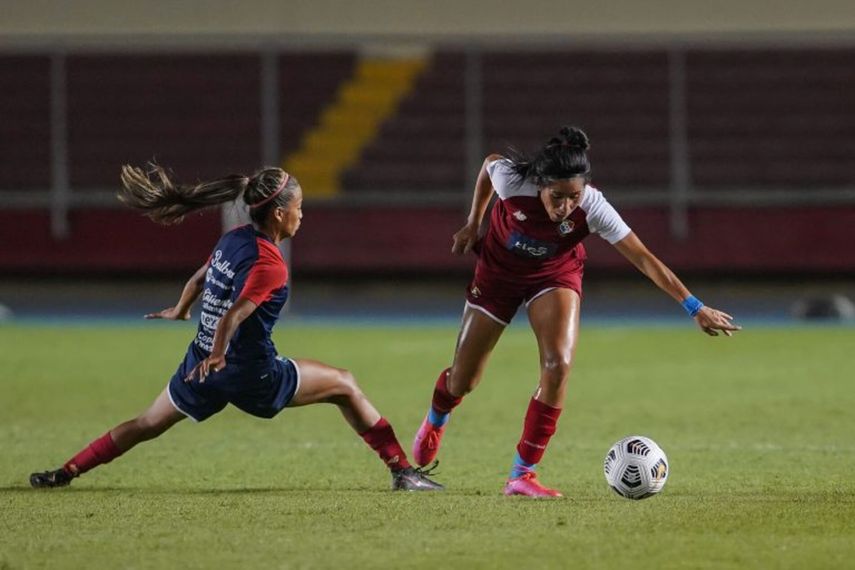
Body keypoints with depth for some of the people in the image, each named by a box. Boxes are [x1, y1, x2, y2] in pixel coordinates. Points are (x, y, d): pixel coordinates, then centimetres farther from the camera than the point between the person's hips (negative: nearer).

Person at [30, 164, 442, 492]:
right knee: (345, 386, 5)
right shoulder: (269, 264, -19)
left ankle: (66, 473, 19)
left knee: (148, 424, 22)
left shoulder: (234, 239, 5)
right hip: (251, 375, -7)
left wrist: (180, 311, 40)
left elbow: (198, 279, 23)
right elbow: (233, 315, -30)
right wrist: (216, 356, -30)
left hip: (201, 366, 7)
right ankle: (402, 471, 2)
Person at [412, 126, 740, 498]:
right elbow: (488, 164, -8)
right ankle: (435, 421, 45)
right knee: (463, 381, 6)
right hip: (498, 270, 0)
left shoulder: (592, 207, -33)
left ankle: (522, 474, -15)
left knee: (558, 365, -24)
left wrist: (696, 308, -34)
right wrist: (474, 224, 0)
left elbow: (644, 258, -31)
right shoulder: (511, 179, -34)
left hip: (555, 275, 0)